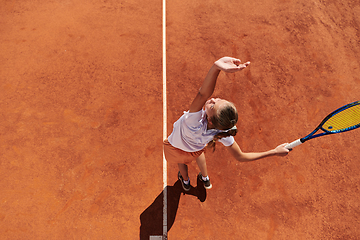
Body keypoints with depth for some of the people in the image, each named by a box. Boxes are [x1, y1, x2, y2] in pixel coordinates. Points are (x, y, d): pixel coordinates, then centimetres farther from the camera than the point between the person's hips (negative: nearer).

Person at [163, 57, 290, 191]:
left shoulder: (196, 121, -53)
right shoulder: (224, 133, -40)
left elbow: (203, 93, -72)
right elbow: (240, 157, -31)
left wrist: (216, 67, -90)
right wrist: (274, 152, -29)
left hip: (176, 146, -3)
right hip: (196, 149, 3)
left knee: (182, 161, 34)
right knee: (197, 153, 40)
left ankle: (185, 181, 65)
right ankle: (205, 179, 65)